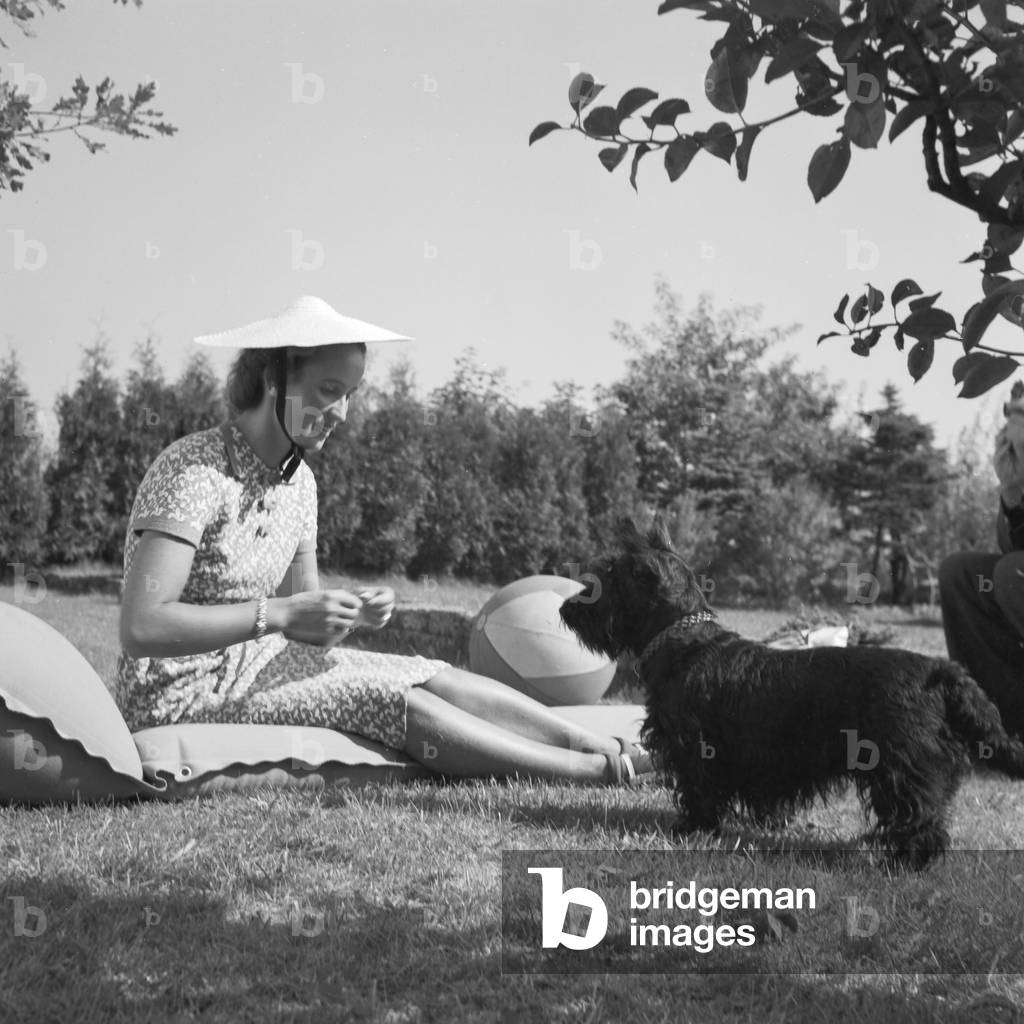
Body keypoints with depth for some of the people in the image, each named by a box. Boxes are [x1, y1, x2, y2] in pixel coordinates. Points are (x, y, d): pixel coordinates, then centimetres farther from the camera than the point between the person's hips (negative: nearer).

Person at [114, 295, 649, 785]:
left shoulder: (298, 479, 6)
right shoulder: (194, 471, -20)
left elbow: (300, 621, 7)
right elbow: (141, 629, -29)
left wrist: (351, 613, -15)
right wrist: (282, 613, -30)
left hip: (257, 664, 8)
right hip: (183, 697, -8)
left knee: (436, 678, -7)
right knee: (393, 701, -21)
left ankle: (617, 749, -6)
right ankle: (596, 770, -16)